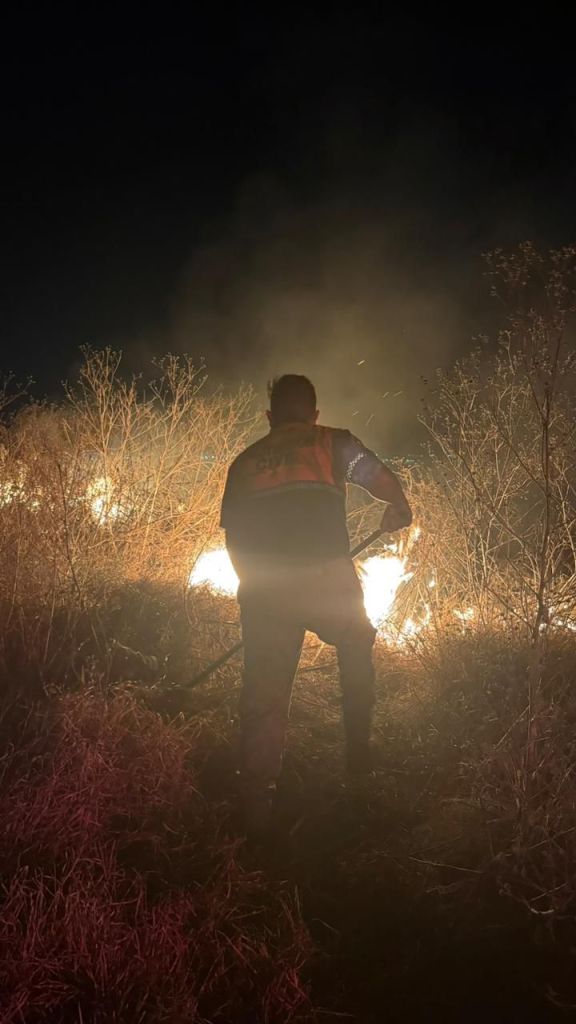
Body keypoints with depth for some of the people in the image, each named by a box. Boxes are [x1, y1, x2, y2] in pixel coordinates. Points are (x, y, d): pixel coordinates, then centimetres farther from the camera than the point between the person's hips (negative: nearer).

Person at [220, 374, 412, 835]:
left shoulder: (244, 462, 21)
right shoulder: (331, 442, 12)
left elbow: (233, 536, 20)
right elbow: (383, 479, 5)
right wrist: (399, 510, 27)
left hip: (263, 588, 2)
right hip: (327, 577, -2)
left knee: (264, 691, 10)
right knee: (357, 650, 27)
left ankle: (257, 808, 12)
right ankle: (359, 750, 28)